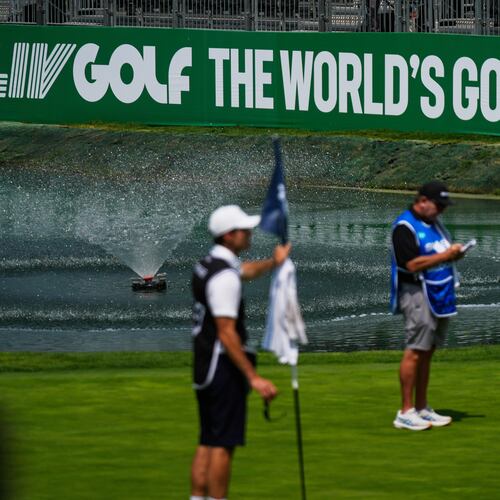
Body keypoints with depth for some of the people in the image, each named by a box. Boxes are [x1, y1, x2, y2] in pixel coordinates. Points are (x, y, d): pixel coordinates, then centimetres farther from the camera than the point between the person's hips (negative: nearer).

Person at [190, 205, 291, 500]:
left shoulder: (207, 265, 10)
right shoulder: (225, 278, -19)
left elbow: (246, 271, 35)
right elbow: (226, 334, -23)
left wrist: (273, 263, 43)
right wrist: (253, 377, -24)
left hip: (204, 367, 10)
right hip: (225, 366, -10)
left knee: (207, 443, 12)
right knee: (223, 444, -7)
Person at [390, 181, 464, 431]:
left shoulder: (435, 223, 17)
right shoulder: (405, 227, -12)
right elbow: (412, 263, -20)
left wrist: (454, 253, 5)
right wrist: (444, 255, -20)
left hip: (439, 295, 9)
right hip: (417, 293, -9)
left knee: (427, 352, 11)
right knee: (415, 352, -10)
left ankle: (422, 408, 15)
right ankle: (406, 412, -8)